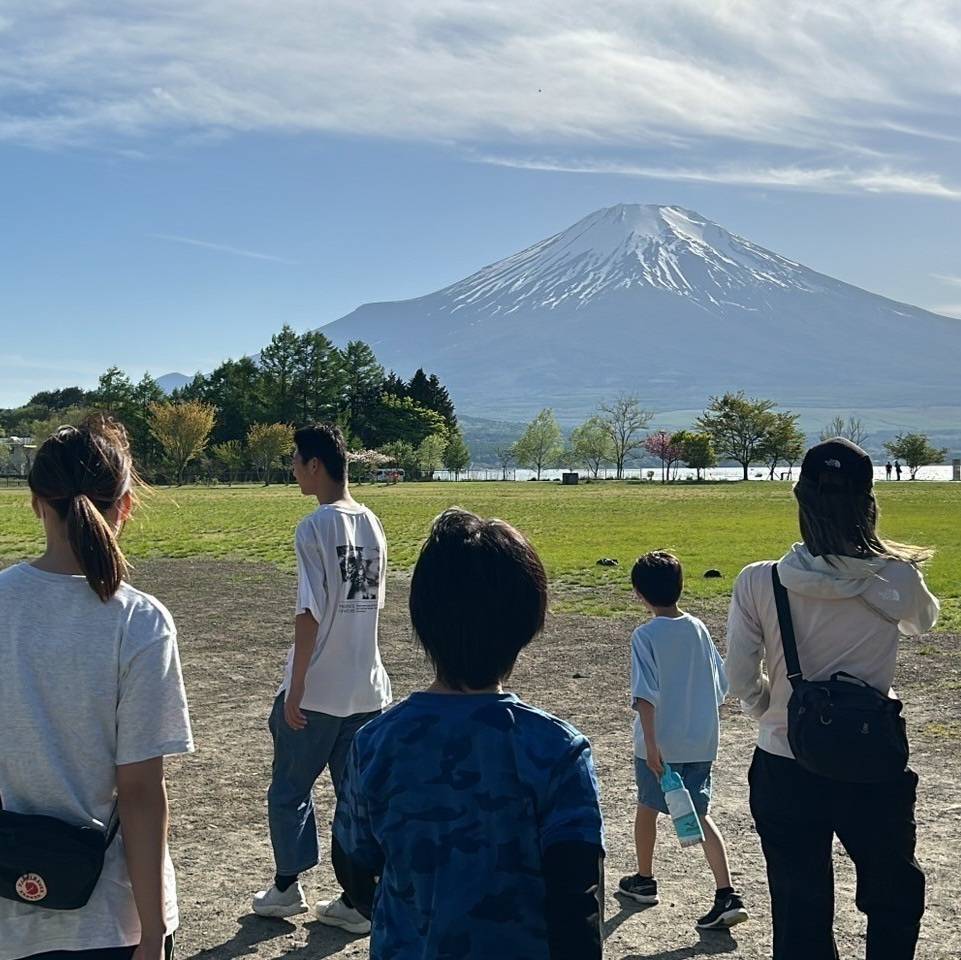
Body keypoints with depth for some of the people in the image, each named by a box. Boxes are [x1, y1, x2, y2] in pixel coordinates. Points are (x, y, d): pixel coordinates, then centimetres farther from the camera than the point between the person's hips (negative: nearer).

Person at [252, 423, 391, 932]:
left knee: (289, 790, 13)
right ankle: (357, 900, 17)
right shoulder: (372, 525, 6)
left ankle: (287, 887, 25)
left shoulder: (315, 527, -15)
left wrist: (295, 687, -12)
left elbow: (310, 613, -17)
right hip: (366, 688, 6)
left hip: (315, 690, -6)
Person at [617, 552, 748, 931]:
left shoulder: (645, 636, -13)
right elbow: (720, 684, 9)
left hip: (661, 743, -4)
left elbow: (645, 694, -21)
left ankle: (644, 881, 34)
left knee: (647, 807, 17)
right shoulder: (698, 628, 2)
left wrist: (650, 742, -22)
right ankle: (727, 895, -5)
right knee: (698, 814, 8)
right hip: (702, 741, 4)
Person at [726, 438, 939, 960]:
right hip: (873, 767, 0)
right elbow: (923, 620, 11)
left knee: (799, 913, 17)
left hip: (785, 767, 1)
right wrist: (878, 551, 21)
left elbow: (742, 679, -9)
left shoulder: (758, 582, -14)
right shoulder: (896, 579, -13)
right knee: (895, 899, 25)